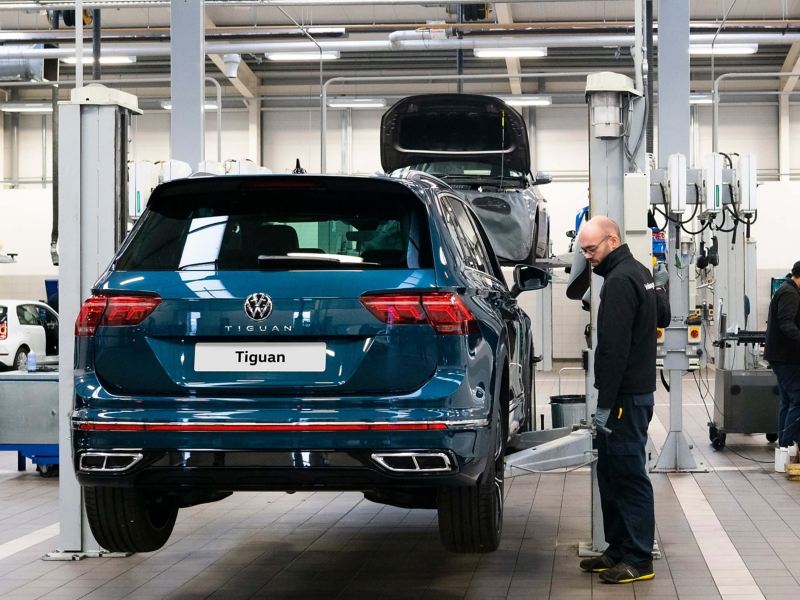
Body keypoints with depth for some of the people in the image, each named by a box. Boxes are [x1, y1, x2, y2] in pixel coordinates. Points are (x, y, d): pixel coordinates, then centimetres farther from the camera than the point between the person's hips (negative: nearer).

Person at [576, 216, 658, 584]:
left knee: (628, 476, -6)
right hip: (635, 390, 11)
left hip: (626, 397, -11)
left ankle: (639, 560, -2)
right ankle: (619, 550, 22)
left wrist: (605, 404, -20)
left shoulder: (620, 281, -17)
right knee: (612, 474, 15)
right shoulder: (637, 271, 15)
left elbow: (615, 348, -21)